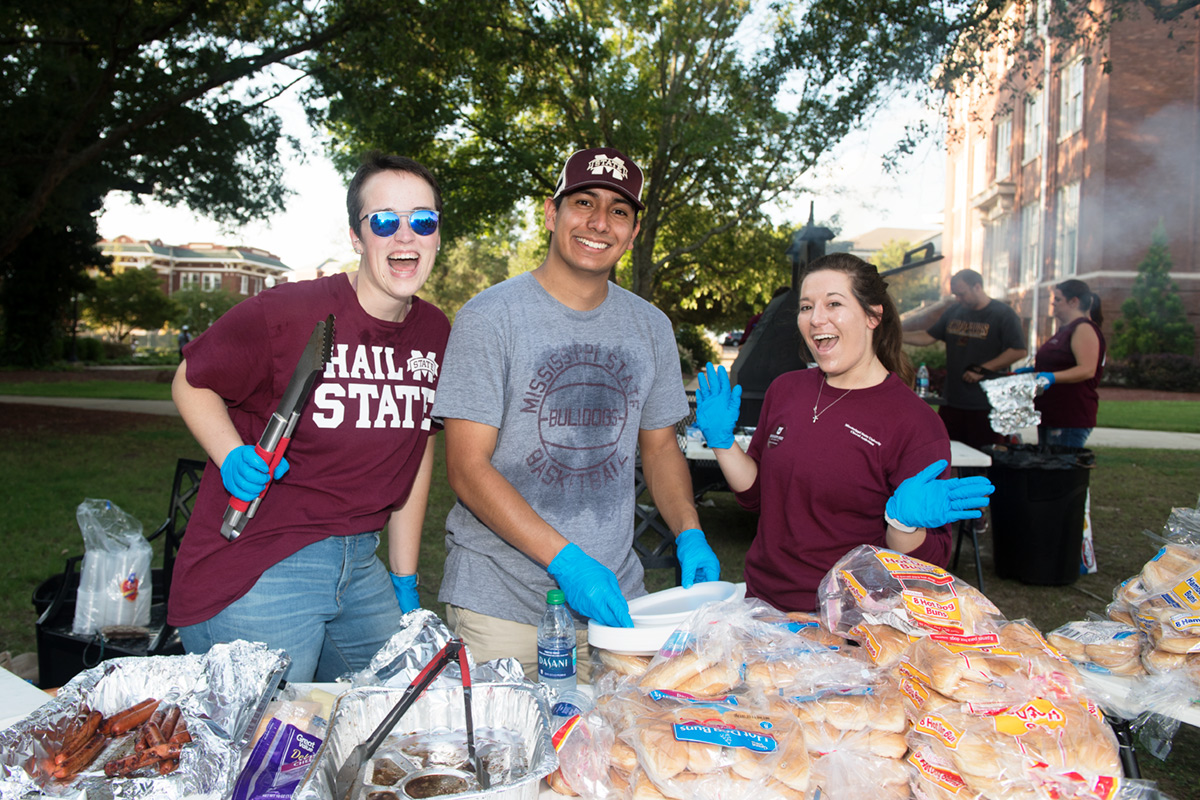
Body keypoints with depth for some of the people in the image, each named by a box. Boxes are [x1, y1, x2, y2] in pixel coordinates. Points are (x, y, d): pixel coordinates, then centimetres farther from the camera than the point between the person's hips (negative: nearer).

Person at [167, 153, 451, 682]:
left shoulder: (435, 333, 4)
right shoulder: (283, 312, -15)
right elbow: (192, 381, 0)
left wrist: (405, 579, 13)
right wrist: (233, 457, -20)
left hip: (360, 567, 6)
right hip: (255, 573, -6)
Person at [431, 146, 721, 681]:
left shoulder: (650, 326, 7)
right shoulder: (489, 317, -9)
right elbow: (467, 468, -13)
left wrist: (689, 533, -1)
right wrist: (564, 558, -22)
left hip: (614, 597, 4)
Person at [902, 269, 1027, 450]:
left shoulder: (1003, 314, -4)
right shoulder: (954, 313, 15)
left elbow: (1019, 351, -12)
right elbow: (928, 337, 16)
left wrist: (981, 369, -15)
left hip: (986, 406, -6)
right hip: (952, 402, 6)